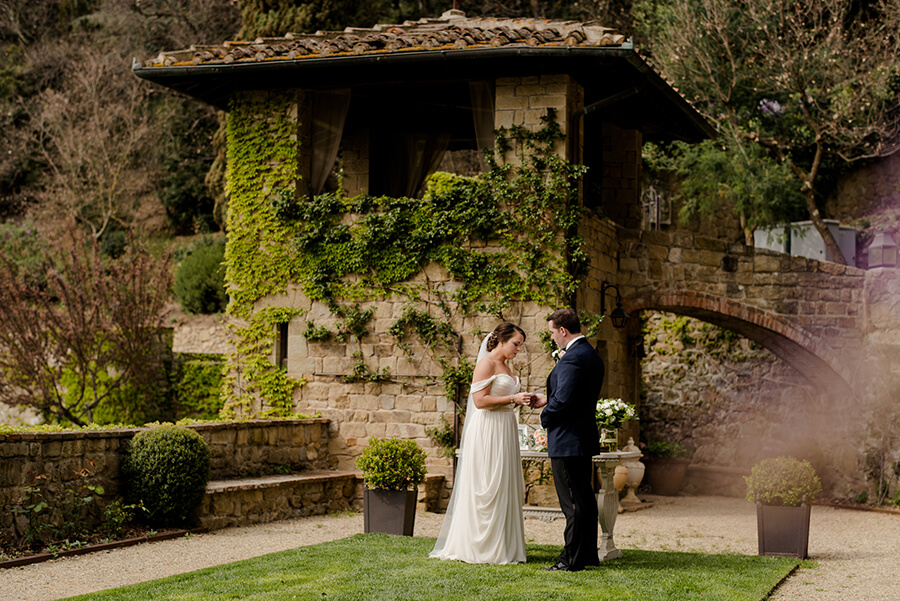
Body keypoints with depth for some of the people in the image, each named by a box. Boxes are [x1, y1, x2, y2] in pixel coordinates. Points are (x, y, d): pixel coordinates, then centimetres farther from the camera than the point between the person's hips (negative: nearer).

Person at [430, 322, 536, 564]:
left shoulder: (504, 366, 18)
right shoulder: (486, 363, -10)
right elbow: (480, 400, -18)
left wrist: (522, 400, 6)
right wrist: (513, 398, -16)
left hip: (505, 432, 9)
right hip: (487, 432, -9)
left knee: (504, 488, 8)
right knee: (486, 489, -6)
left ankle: (502, 548, 12)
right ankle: (480, 548, 0)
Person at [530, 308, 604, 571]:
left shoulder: (572, 358, -20)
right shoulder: (592, 355, 12)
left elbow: (563, 400, -25)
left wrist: (545, 417, -7)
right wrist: (548, 400, 16)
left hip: (567, 440, -10)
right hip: (585, 439, 10)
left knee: (573, 502, -5)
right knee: (584, 498, 15)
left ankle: (572, 559, 0)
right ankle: (588, 554, 22)